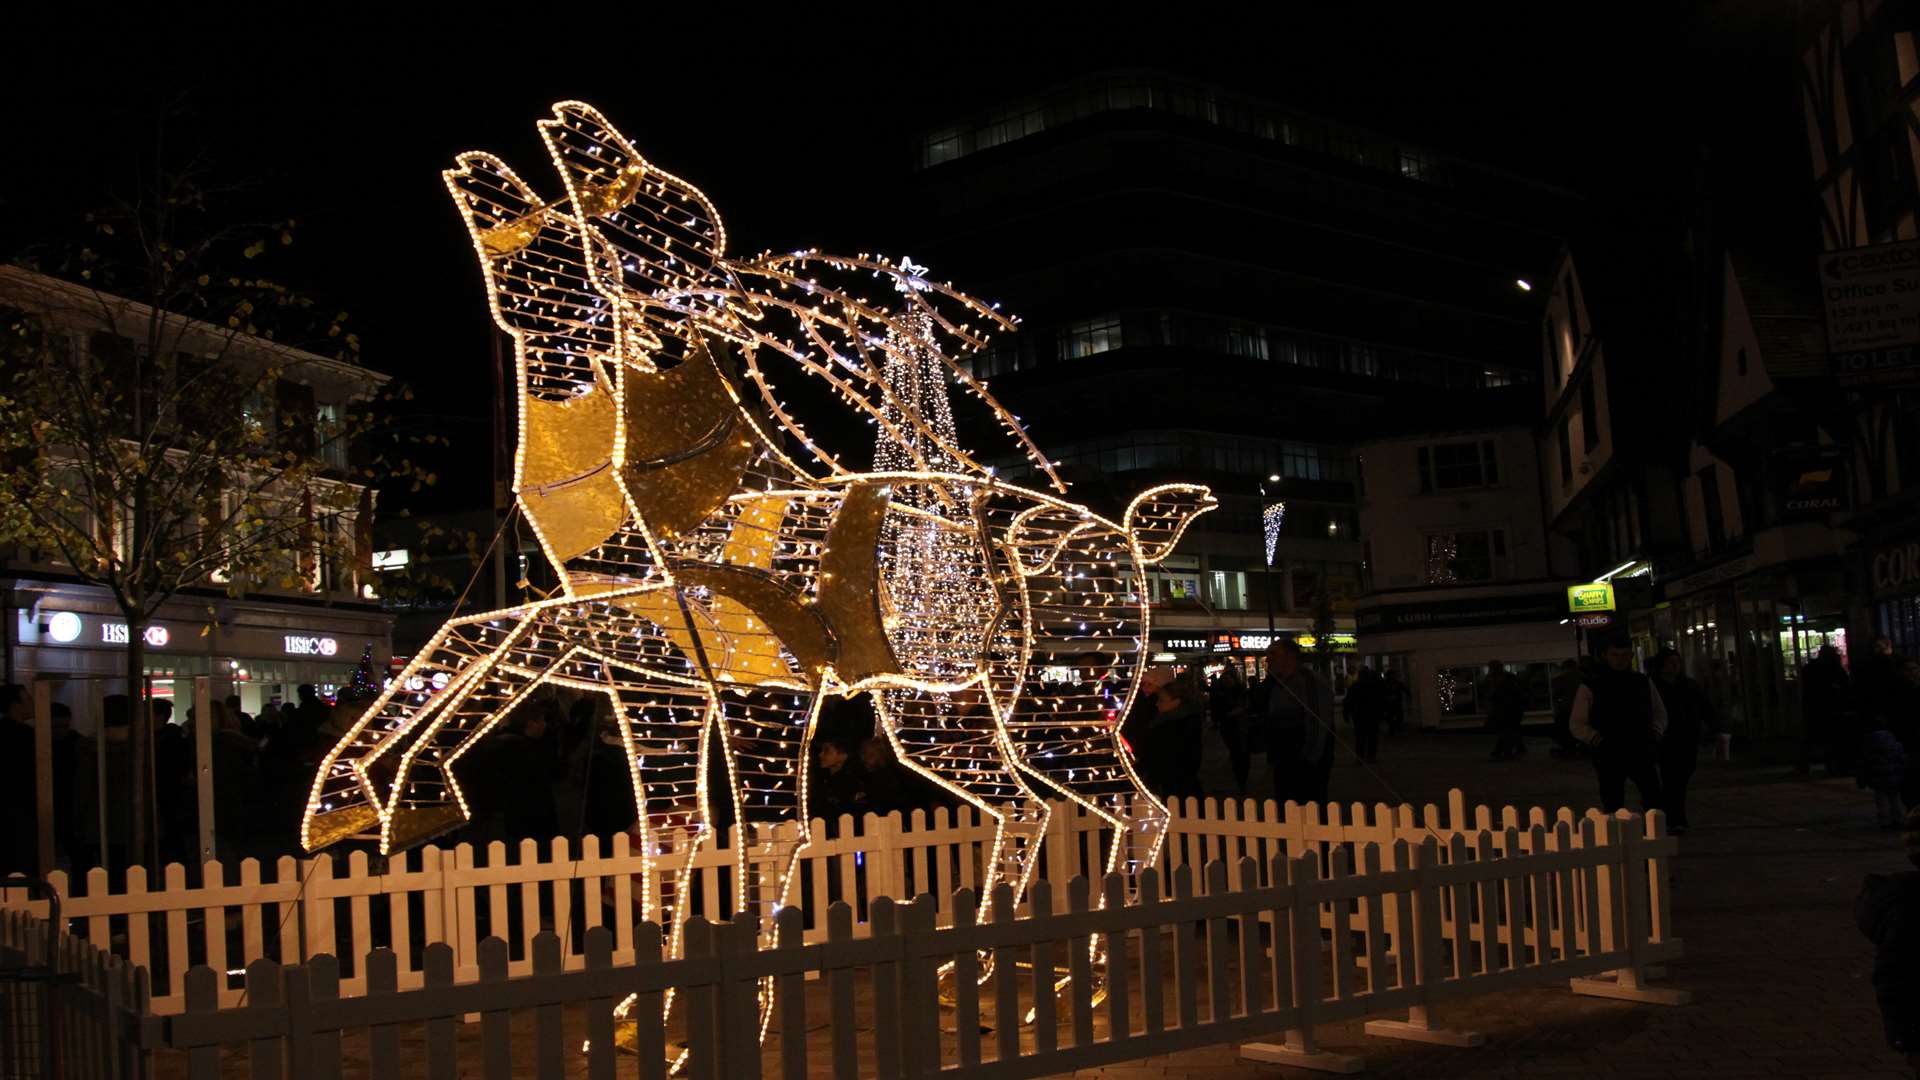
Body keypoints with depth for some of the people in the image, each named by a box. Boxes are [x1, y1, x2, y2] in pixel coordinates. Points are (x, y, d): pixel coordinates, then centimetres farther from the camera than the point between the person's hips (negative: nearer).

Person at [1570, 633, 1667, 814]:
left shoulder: (1644, 683, 9)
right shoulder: (1591, 686, 0)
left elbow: (1660, 712, 21)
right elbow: (1577, 723, 2)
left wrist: (1655, 731, 1)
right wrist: (1596, 738, -14)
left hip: (1641, 752, 2)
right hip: (1609, 756, -2)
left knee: (1656, 804, -7)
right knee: (1613, 808, 2)